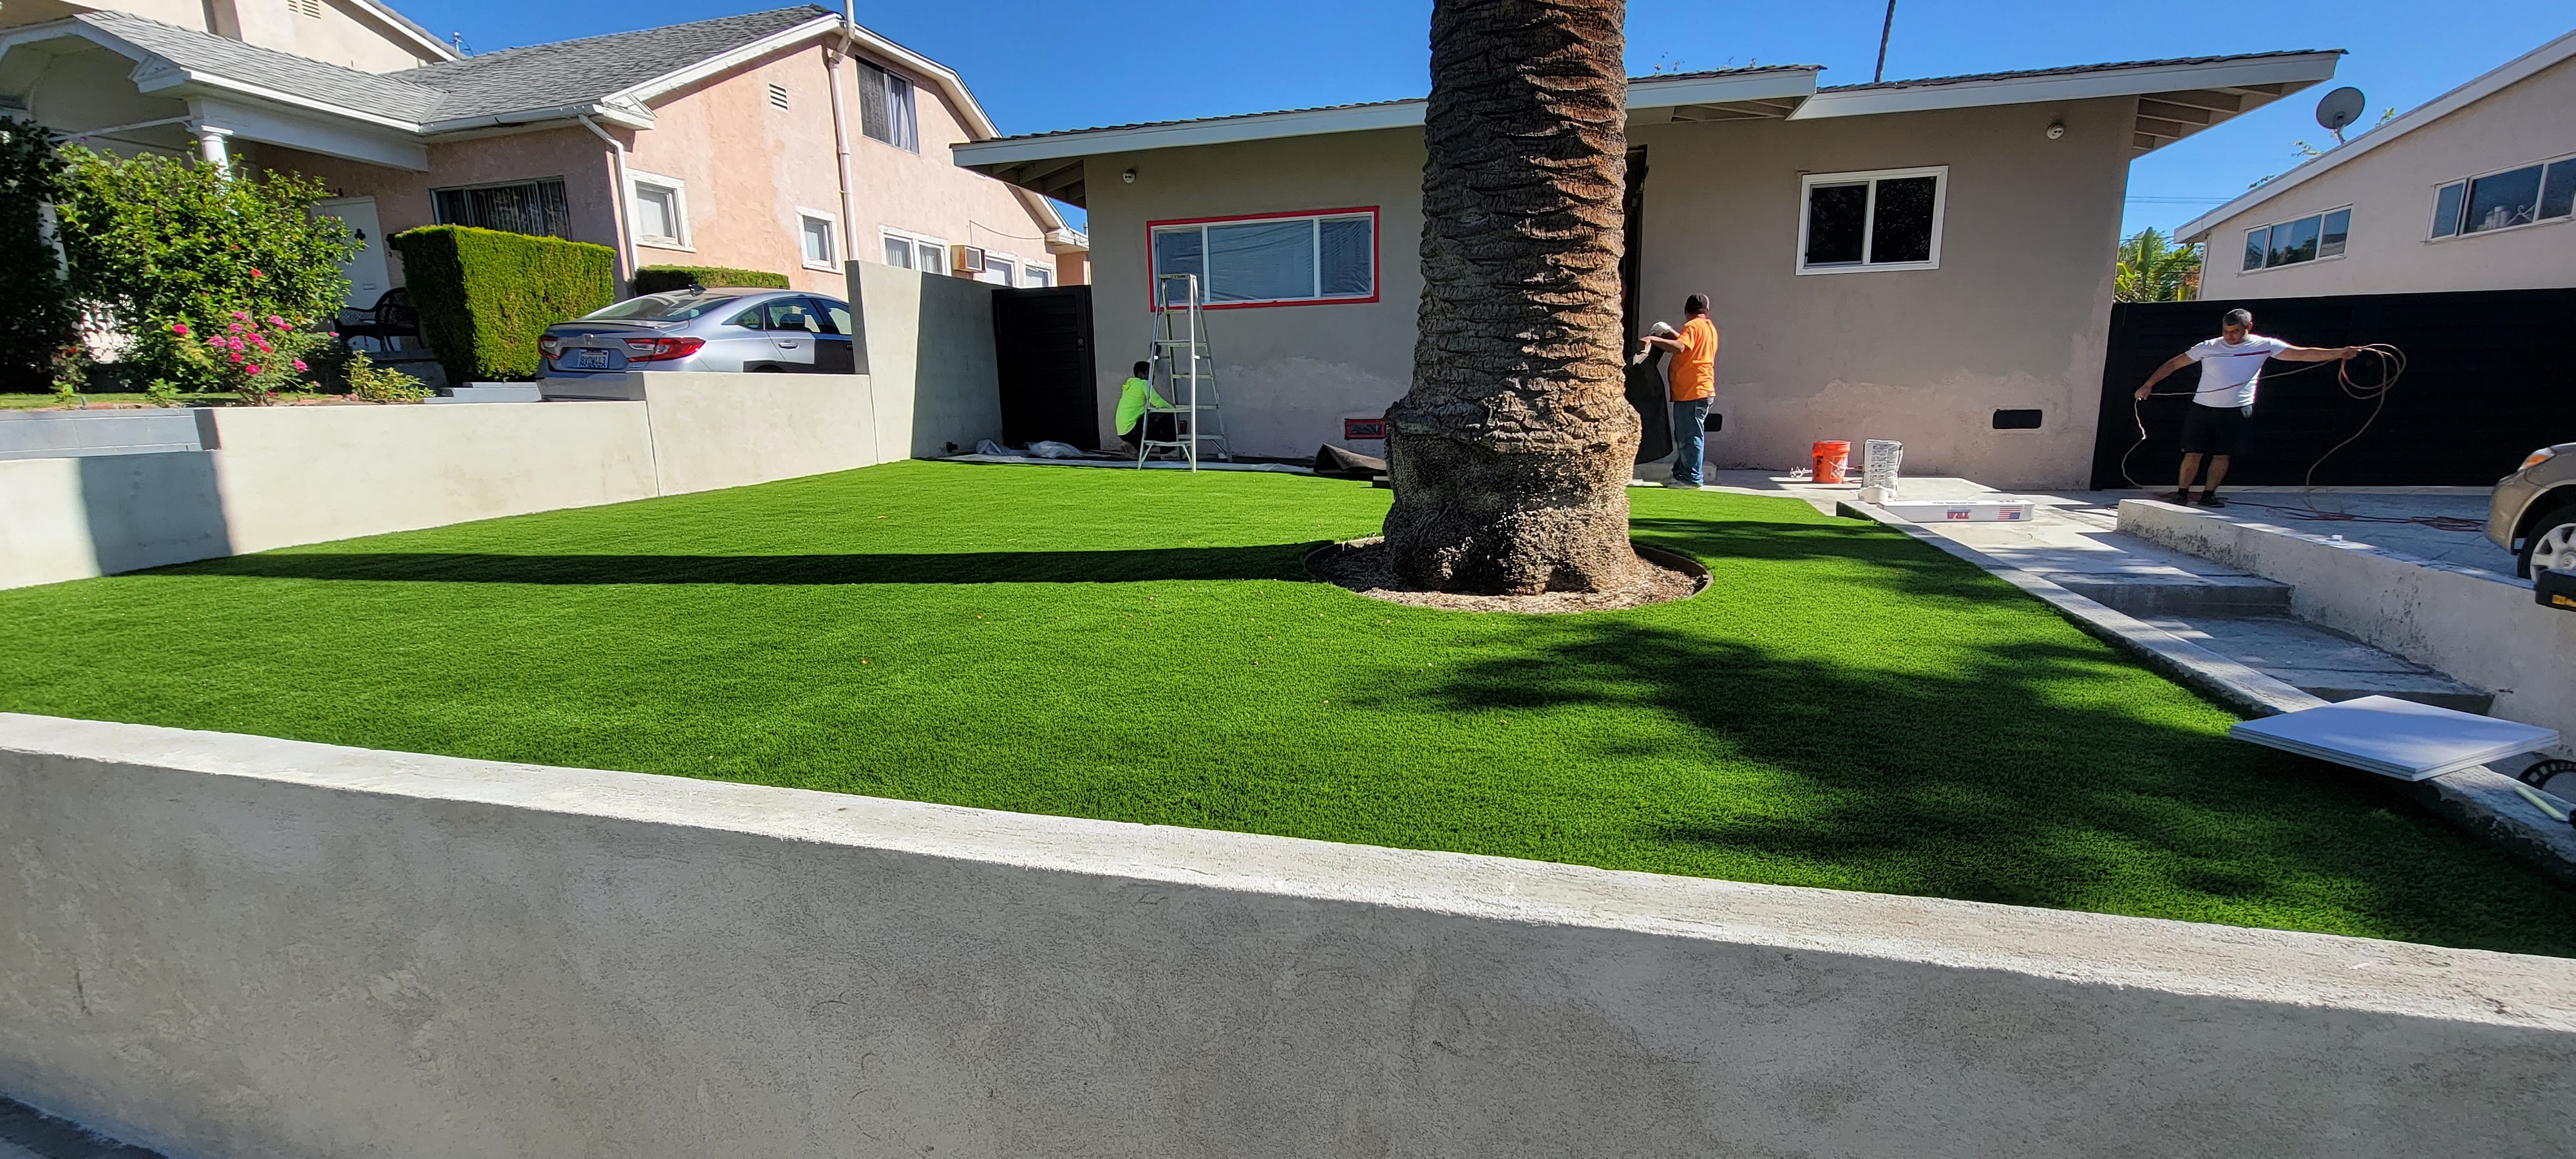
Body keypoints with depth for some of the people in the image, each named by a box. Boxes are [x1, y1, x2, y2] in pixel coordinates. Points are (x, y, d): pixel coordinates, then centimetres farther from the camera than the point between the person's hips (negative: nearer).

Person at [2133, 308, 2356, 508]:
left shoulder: (2264, 346, 1)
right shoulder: (2208, 347, 1)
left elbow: (2302, 353, -3)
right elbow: (2174, 363, 6)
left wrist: (2339, 352, -15)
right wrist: (2149, 384, -1)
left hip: (2236, 411, 0)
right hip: (2203, 407, 0)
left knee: (2222, 455, 2)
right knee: (2193, 453, -2)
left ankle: (2208, 494, 9)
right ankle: (2182, 493, 7)